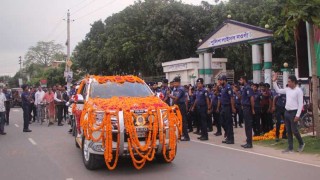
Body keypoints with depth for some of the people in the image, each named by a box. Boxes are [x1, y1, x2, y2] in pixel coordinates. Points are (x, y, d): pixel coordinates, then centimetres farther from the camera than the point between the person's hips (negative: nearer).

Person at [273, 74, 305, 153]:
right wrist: (274, 81, 10)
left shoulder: (298, 91, -12)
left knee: (294, 130, -3)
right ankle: (290, 148, 15)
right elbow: (278, 90, 20)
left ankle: (301, 144, 21)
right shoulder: (287, 89, 7)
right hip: (287, 112, 7)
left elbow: (300, 104, -14)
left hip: (294, 112, -7)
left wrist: (297, 115, -18)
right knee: (288, 131, 9)